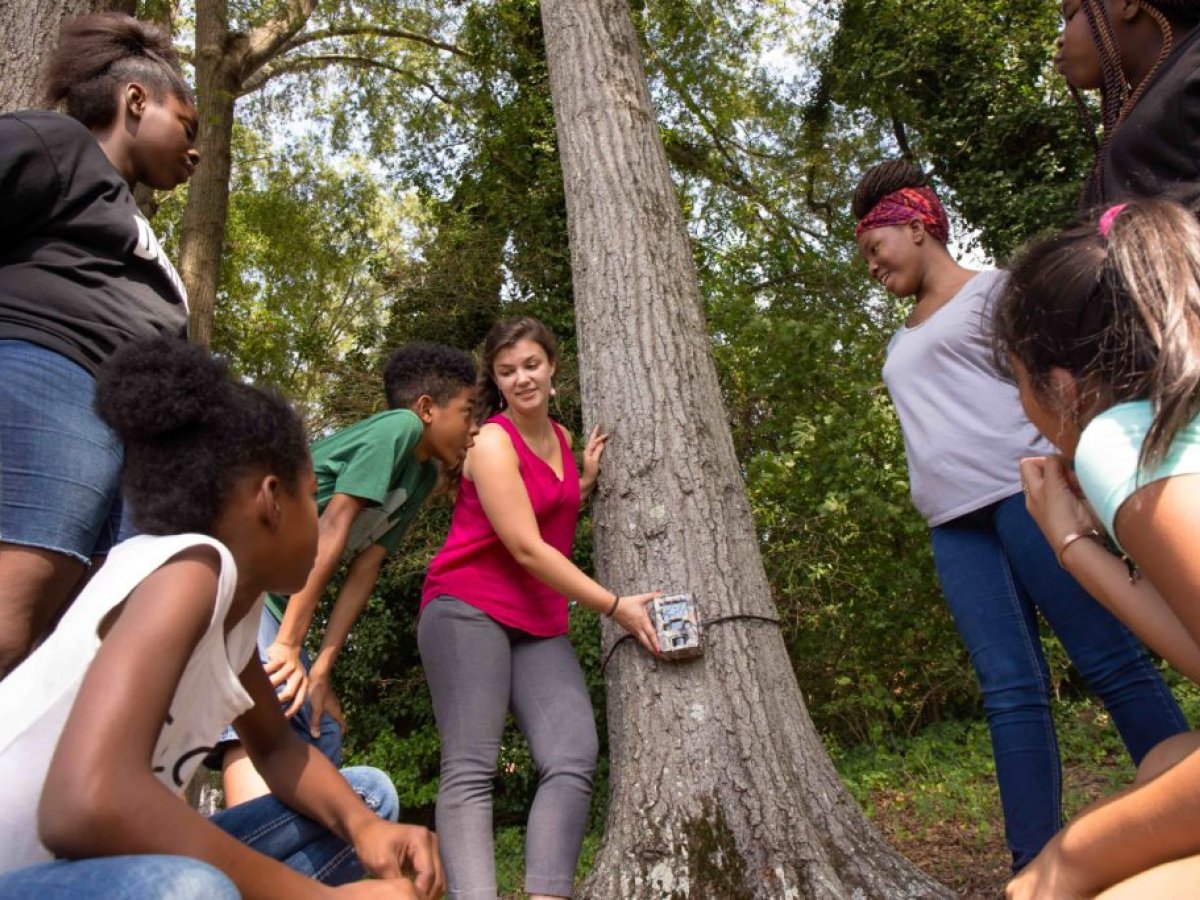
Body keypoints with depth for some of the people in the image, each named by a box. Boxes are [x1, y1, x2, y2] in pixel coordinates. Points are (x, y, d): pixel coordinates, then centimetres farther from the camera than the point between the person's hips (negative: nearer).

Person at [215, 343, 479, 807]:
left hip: (275, 606, 10)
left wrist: (322, 668, -1)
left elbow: (364, 569, 7)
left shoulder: (423, 476, 14)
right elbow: (333, 528, -19)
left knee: (321, 744, 6)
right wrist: (288, 646, -20)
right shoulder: (400, 425, -11)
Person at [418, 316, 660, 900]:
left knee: (573, 760, -10)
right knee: (471, 769, -14)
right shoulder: (493, 442, -9)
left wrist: (587, 480, 9)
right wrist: (615, 606, -14)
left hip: (539, 622, 7)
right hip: (468, 610, -6)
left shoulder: (559, 437, 13)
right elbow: (526, 549, -16)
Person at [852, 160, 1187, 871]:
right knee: (1009, 690, 0)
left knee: (1113, 661, -6)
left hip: (1021, 488, -6)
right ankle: (1035, 860, -1)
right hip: (954, 522, 6)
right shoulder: (902, 344, 28)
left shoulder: (993, 289, 8)